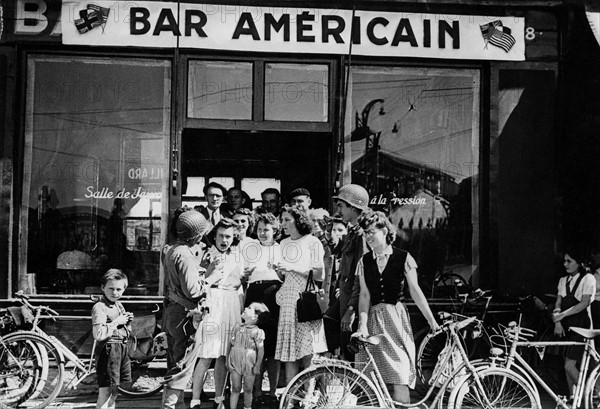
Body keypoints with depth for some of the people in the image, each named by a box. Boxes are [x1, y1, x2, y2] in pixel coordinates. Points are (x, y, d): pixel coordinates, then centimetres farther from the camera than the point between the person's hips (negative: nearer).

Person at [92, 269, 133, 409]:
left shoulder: (119, 306, 15)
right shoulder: (99, 307, -13)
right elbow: (98, 335, -25)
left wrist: (127, 322, 5)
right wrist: (116, 322, -19)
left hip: (122, 349, 9)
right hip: (108, 349, -9)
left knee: (115, 391, 17)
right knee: (105, 391, -7)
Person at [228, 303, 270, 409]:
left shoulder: (257, 331, -9)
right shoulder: (238, 329, 6)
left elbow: (261, 349, -8)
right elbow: (232, 345, 11)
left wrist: (257, 366, -10)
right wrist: (228, 360, 6)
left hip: (249, 364, -3)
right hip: (235, 363, 3)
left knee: (248, 389, 7)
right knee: (235, 389, 7)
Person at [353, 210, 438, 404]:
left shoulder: (403, 258, 0)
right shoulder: (364, 261, 7)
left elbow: (415, 291, 0)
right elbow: (365, 295, 1)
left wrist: (432, 321, -3)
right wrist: (362, 325, -11)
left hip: (396, 317, -3)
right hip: (373, 319, 3)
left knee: (400, 377, -10)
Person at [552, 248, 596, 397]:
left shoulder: (588, 279, -6)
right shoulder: (563, 280, 12)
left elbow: (585, 303, -17)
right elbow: (558, 303, 5)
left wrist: (563, 314, -24)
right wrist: (558, 322, -12)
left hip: (581, 326, -6)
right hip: (567, 326, 6)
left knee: (569, 366, -13)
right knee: (568, 365, 7)